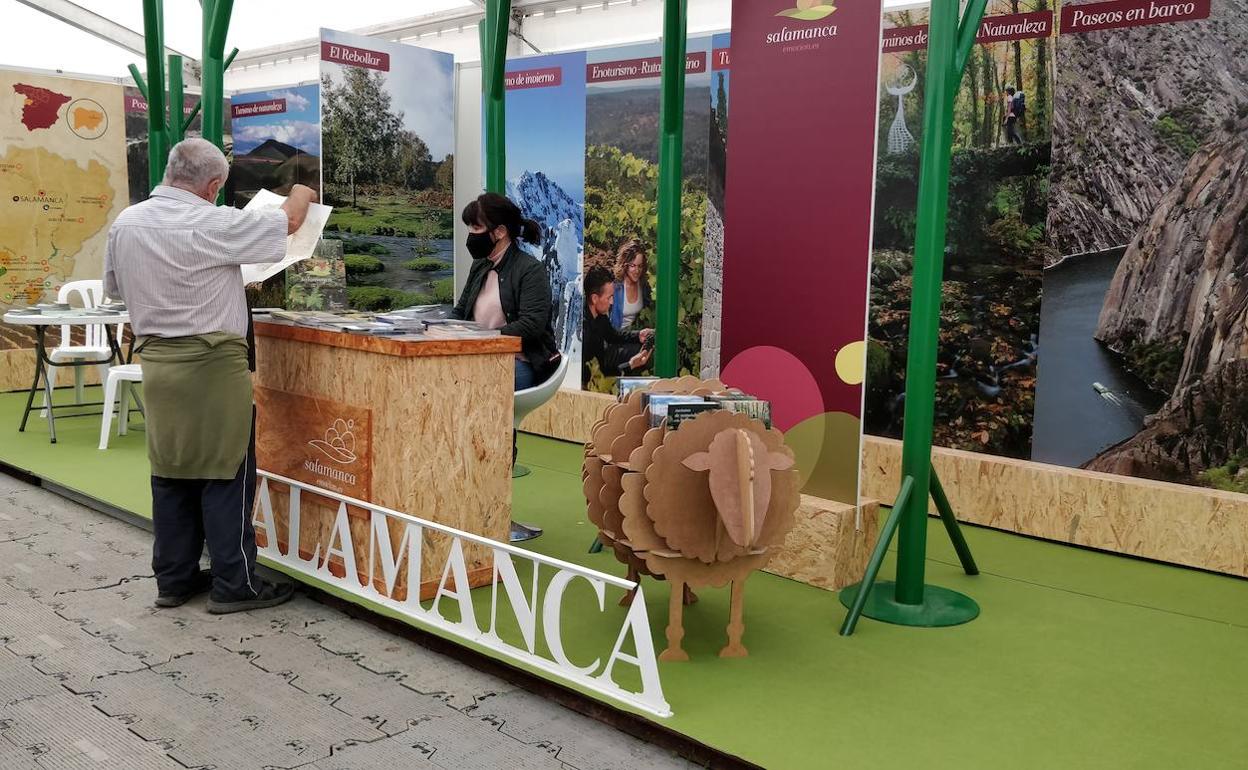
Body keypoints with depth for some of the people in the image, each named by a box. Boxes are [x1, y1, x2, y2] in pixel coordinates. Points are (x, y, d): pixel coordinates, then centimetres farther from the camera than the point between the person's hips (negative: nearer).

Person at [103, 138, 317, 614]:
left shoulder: (125, 224, 4)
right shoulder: (213, 224, -14)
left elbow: (114, 288, 18)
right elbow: (288, 222, -3)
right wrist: (301, 194, 18)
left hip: (156, 360, 7)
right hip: (212, 363, -6)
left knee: (170, 475, 13)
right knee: (226, 476, 1)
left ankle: (174, 579, 22)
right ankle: (233, 585, 8)